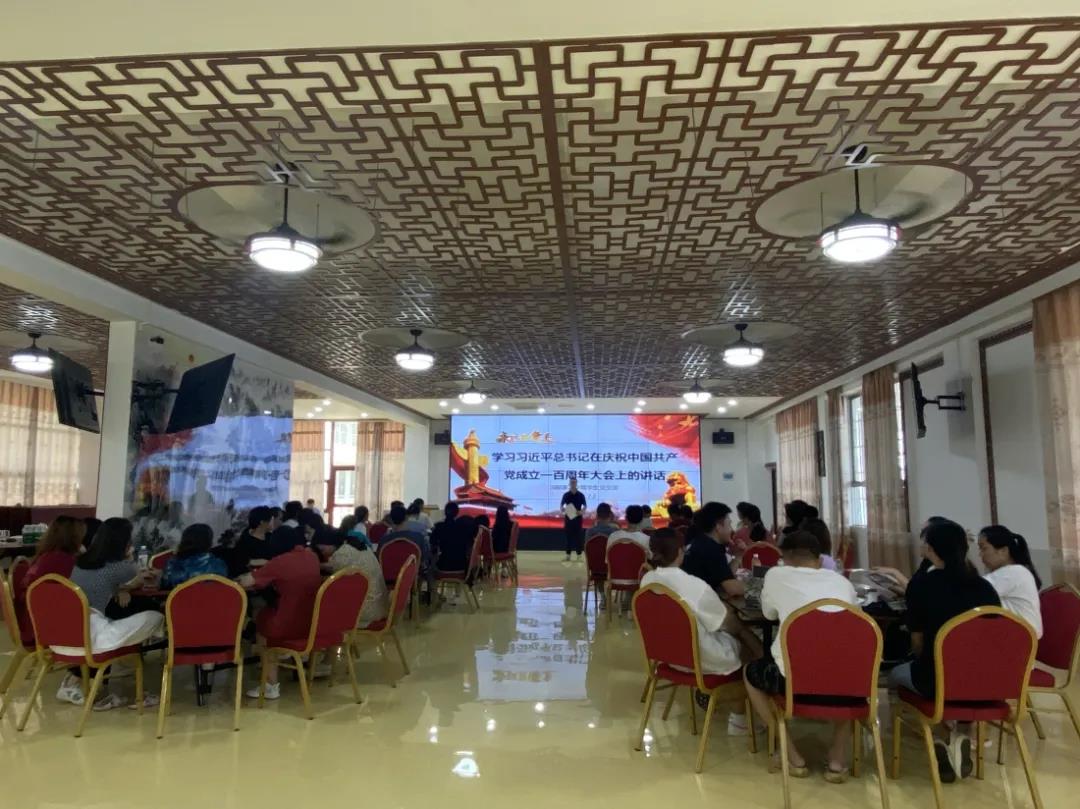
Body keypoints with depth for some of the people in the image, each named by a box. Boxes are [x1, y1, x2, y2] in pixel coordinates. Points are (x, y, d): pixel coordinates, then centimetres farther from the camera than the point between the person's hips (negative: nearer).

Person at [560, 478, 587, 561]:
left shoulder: (581, 495, 1)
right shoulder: (566, 494, 3)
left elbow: (584, 506, 2)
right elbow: (561, 505, 5)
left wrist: (582, 511, -17)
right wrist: (563, 510, -17)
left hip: (578, 517, -1)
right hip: (568, 517, 1)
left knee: (578, 536, 0)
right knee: (568, 536, 3)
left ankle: (579, 554, 5)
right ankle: (568, 554, 8)